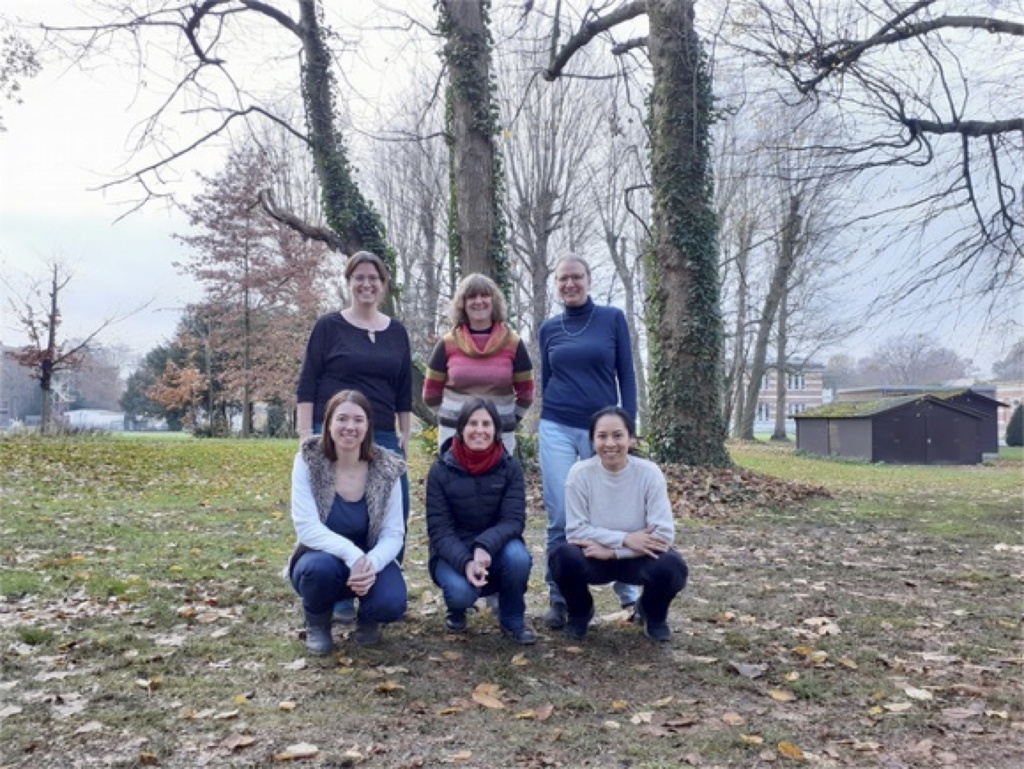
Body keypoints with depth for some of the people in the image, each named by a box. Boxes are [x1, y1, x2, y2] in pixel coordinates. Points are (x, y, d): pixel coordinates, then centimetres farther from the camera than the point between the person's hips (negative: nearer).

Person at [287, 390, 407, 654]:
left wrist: (371, 563, -33)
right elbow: (306, 527, -23)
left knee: (392, 603, -29)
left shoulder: (386, 469, -11)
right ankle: (317, 624, -1)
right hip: (321, 557, -1)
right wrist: (352, 554, -37)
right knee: (322, 567, -37)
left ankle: (367, 618, 11)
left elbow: (393, 534, -11)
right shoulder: (308, 461, -16)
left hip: (368, 561, 1)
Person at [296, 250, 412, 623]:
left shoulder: (396, 332, 12)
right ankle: (339, 598, 9)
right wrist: (306, 434, -9)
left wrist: (405, 434, 10)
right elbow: (307, 385, -2)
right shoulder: (329, 326, 0)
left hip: (384, 438, 4)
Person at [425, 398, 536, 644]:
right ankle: (457, 610, 10)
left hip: (495, 548, 1)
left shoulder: (510, 467, -9)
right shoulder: (441, 469, -12)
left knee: (518, 556, -32)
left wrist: (484, 547, -34)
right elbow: (439, 529, -14)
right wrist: (465, 562, -31)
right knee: (461, 591, -32)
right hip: (453, 553, -1)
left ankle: (512, 620, -1)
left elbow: (514, 520, -15)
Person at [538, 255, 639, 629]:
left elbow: (626, 375, 2)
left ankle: (629, 594, 21)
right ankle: (558, 598, 12)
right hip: (557, 430, 1)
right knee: (560, 518, 0)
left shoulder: (613, 318, 2)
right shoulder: (549, 329, 8)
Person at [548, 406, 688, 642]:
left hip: (637, 558, 0)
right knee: (563, 557, -31)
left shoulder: (649, 473, -17)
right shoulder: (580, 473, -16)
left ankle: (654, 615, 7)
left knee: (671, 567, -31)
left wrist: (612, 551, -26)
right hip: (595, 556, 0)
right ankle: (580, 612, 4)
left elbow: (664, 534, -21)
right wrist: (625, 539, -26)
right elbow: (575, 530, -16)